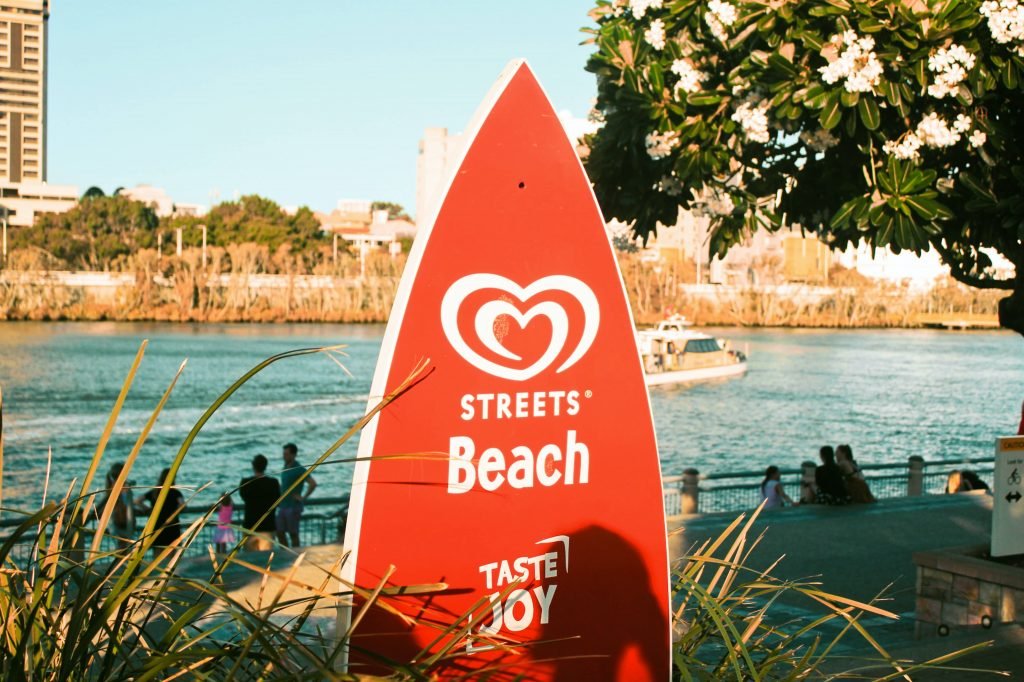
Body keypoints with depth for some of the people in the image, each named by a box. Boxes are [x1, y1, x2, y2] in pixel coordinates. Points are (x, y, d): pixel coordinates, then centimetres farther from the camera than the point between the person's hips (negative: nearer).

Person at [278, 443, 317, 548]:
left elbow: (313, 484, -22)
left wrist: (303, 498, -16)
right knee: (280, 533, 9)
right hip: (282, 506, 8)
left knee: (293, 534, -1)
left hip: (293, 507, -8)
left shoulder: (299, 469, -12)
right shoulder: (285, 467, 11)